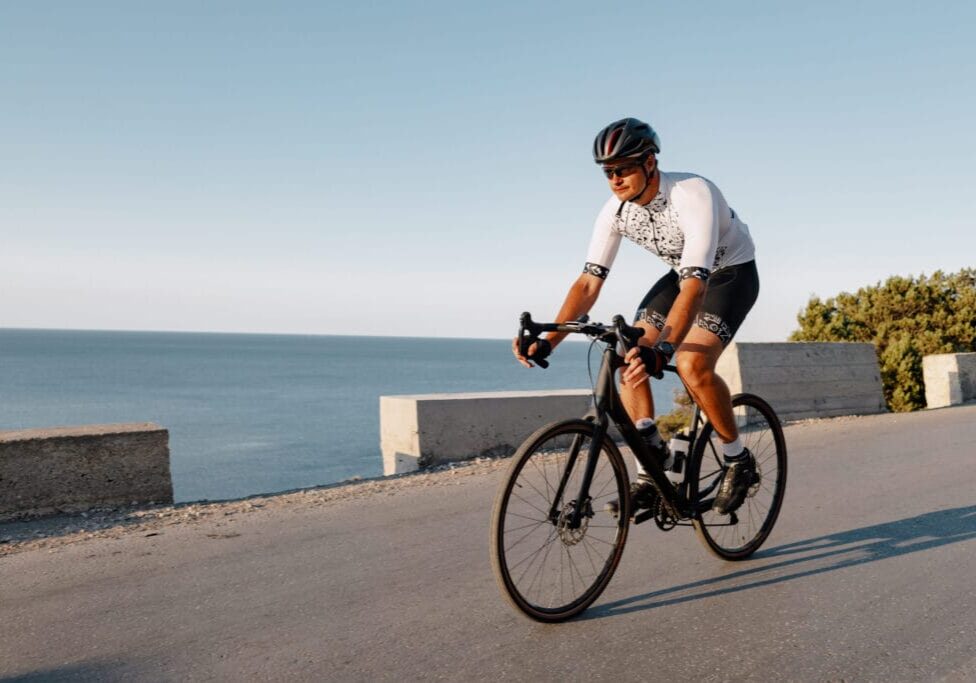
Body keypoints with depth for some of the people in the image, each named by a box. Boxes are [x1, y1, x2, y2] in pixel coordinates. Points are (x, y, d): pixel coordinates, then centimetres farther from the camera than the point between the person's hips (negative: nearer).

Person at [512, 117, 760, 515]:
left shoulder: (693, 196, -35)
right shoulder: (616, 210, -16)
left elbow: (694, 287, -44)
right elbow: (588, 283, -18)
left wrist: (663, 350, -57)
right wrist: (548, 341, -31)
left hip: (732, 272, -6)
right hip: (683, 274, 7)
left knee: (692, 366, -27)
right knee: (630, 358, -13)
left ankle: (738, 461, -3)